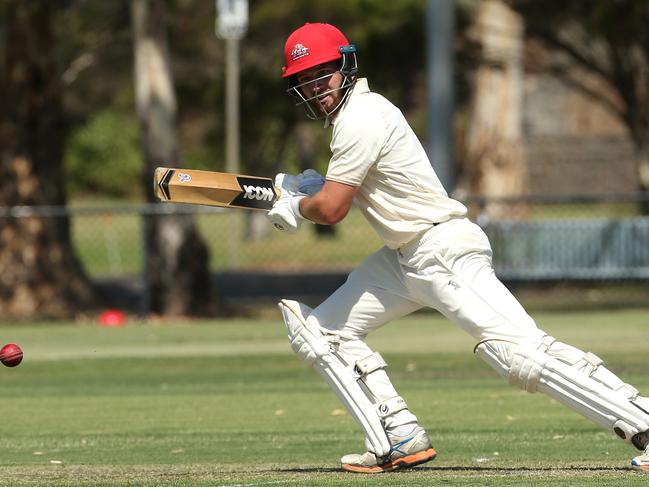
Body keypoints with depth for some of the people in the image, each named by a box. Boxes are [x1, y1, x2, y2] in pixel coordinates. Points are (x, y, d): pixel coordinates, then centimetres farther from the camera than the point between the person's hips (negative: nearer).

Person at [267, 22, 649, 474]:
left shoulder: (359, 119, -15)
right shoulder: (350, 113, 16)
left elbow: (331, 209, -16)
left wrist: (295, 207, 5)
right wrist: (305, 186, 13)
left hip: (444, 249, -11)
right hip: (404, 259, 11)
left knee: (522, 352, -22)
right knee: (321, 330, 10)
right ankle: (401, 439, 5)